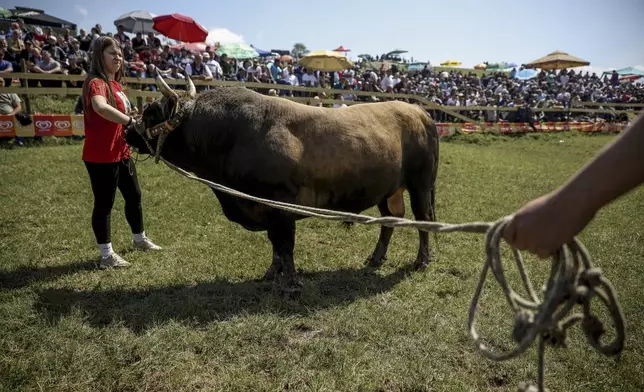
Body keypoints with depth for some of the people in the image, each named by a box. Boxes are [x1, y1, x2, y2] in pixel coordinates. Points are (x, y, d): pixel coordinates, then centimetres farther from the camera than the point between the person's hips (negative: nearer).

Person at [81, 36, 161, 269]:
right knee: (104, 204, 1)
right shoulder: (96, 82, -16)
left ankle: (139, 239, 39)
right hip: (101, 156, -10)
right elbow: (100, 107, -39)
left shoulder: (114, 83, 13)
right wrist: (130, 121, -35)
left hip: (121, 153, 10)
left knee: (134, 196, 20)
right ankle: (107, 255, 14)